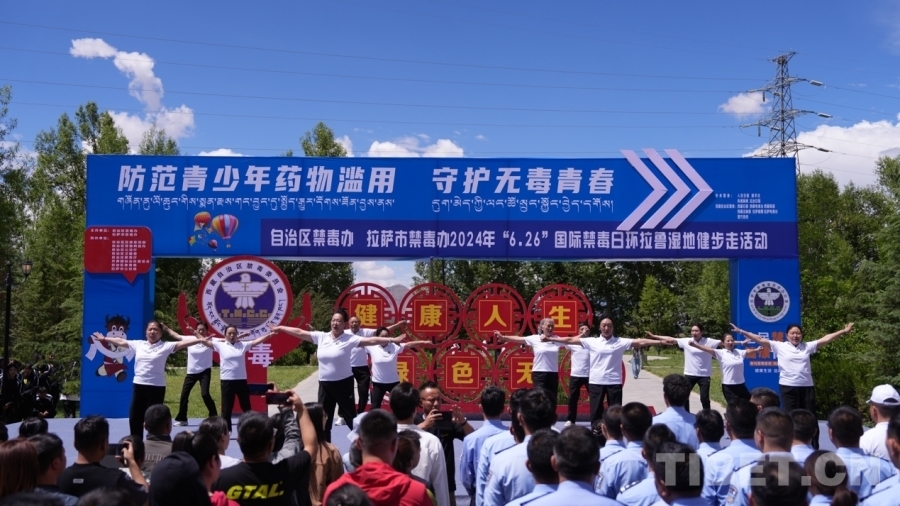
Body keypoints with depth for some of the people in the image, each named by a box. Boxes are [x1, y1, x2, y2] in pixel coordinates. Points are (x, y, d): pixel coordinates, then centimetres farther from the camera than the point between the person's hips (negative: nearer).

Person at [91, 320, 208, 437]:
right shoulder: (138, 344, 9)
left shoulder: (165, 346, -4)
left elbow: (182, 343, -16)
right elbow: (121, 341, 20)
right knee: (134, 417, 10)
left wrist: (201, 340, -27)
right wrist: (104, 339, 28)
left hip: (156, 387, -5)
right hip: (139, 385, 5)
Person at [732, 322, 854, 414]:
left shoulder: (807, 346, 10)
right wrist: (741, 332, -7)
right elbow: (760, 340, -2)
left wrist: (843, 331, 6)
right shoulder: (780, 346, 3)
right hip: (788, 387, -2)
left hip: (806, 386, 2)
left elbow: (825, 339, 9)